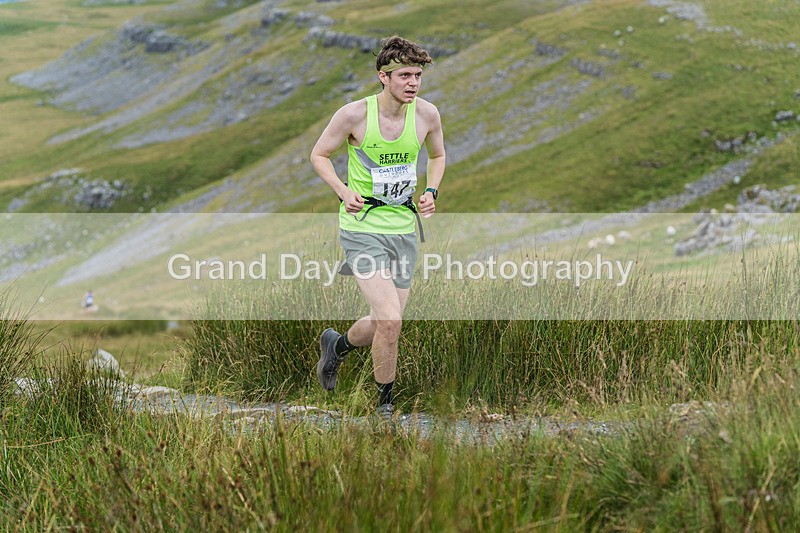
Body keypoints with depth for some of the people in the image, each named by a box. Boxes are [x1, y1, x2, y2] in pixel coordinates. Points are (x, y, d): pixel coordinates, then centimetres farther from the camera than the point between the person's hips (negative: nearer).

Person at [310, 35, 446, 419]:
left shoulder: (427, 114, -1)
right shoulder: (354, 114, -13)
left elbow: (437, 155, 19)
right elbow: (319, 155, 1)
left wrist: (431, 191, 2)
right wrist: (344, 191, -14)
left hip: (404, 227, 5)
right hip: (362, 226, -5)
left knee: (385, 323, 9)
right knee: (390, 319, -17)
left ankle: (337, 345, 43)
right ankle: (385, 402, 5)